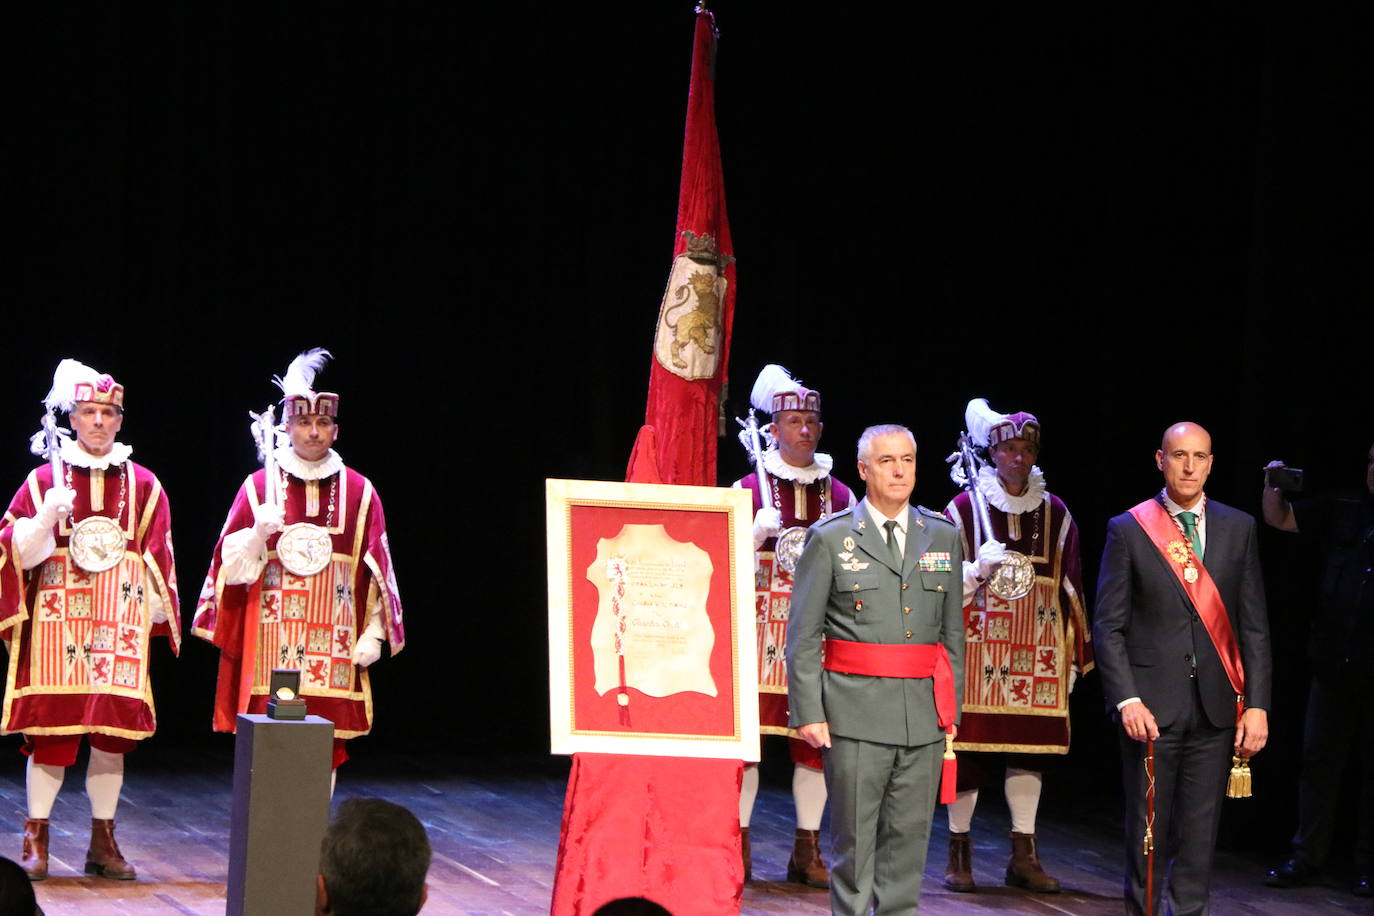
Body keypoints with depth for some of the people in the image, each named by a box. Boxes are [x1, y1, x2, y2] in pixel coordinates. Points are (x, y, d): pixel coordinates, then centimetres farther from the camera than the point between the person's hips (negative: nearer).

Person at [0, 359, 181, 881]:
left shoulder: (142, 485, 8)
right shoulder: (45, 479, 5)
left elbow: (157, 559, 10)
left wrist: (154, 616, 4)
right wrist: (47, 517, -16)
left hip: (119, 627, 2)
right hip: (57, 623, -1)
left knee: (113, 731, 2)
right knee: (50, 730, -3)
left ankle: (104, 840, 10)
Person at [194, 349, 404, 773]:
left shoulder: (360, 492, 7)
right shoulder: (260, 486, 4)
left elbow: (377, 574, 7)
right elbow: (232, 566, 1)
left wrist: (373, 634, 1)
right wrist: (258, 532, -17)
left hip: (333, 643, 1)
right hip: (270, 642, -1)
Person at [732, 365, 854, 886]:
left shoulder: (839, 496, 12)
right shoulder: (750, 489, 3)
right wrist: (758, 533, -15)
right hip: (762, 628, -3)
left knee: (816, 740, 2)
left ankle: (808, 850, 9)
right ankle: (738, 848, 3)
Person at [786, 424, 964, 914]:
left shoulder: (943, 537, 12)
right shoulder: (830, 538, 1)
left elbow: (953, 634, 15)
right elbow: (803, 636, 0)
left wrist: (951, 709, 10)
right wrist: (809, 712, -7)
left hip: (924, 715, 3)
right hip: (857, 713, -3)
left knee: (908, 837, 5)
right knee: (855, 838, 0)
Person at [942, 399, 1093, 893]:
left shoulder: (1056, 514, 10)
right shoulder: (964, 509, 2)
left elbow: (1070, 589, 12)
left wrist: (1075, 656, 10)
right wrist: (979, 568, -13)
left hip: (1037, 650, 3)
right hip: (976, 646, -2)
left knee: (1031, 746, 1)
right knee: (967, 745, -2)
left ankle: (1024, 855, 7)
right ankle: (959, 850, 9)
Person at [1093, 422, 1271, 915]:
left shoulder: (1238, 528, 8)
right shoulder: (1128, 530, 1)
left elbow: (1254, 625, 8)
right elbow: (1109, 626, -1)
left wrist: (1257, 704, 0)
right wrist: (1127, 699, -12)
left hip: (1216, 703, 2)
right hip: (1153, 705, -2)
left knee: (1200, 831, 3)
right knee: (1148, 830, 2)